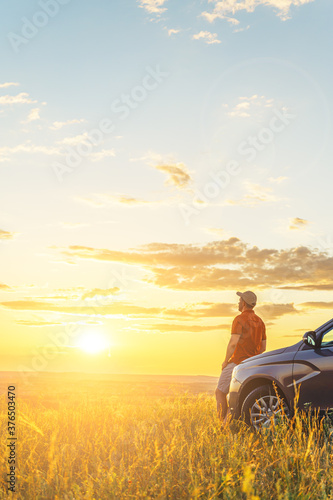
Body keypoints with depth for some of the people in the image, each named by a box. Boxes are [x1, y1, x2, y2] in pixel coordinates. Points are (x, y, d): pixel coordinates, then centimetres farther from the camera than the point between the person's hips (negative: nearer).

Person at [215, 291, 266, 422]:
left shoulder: (239, 319, -10)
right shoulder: (260, 321, 13)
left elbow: (233, 343, -18)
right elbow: (263, 347, 16)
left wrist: (226, 361, -7)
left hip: (237, 362, -7)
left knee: (220, 392, 5)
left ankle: (223, 425, 1)